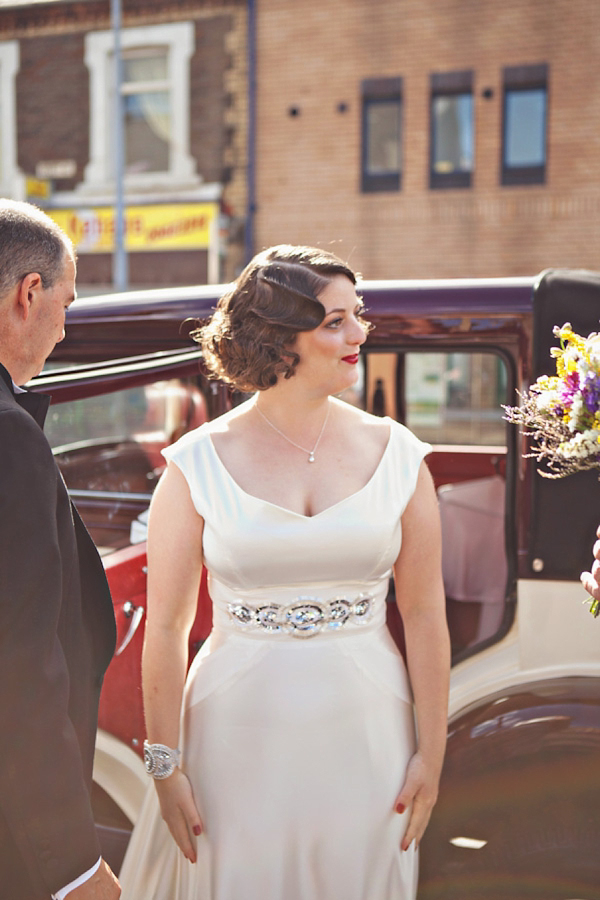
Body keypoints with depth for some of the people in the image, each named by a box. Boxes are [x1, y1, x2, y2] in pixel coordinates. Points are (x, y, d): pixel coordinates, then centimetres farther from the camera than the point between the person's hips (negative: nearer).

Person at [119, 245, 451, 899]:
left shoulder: (396, 454, -3)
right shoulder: (197, 465, -8)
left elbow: (424, 613, 0)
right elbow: (166, 625, -6)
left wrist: (431, 752, 0)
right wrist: (165, 767, -5)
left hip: (363, 736, 2)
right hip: (239, 740, -1)